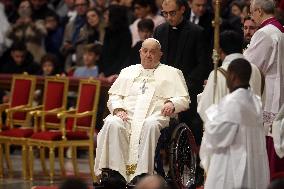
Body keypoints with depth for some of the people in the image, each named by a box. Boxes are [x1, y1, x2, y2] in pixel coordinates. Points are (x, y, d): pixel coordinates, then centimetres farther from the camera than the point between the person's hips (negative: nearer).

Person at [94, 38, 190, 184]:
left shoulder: (172, 73, 23)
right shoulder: (128, 72, 31)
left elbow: (184, 100, 14)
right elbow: (114, 96, 23)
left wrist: (172, 103, -9)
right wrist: (118, 109, 1)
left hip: (155, 116, -2)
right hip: (126, 115, 2)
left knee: (150, 125, -40)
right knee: (112, 123, -33)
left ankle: (142, 175, -46)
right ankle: (114, 173, -40)